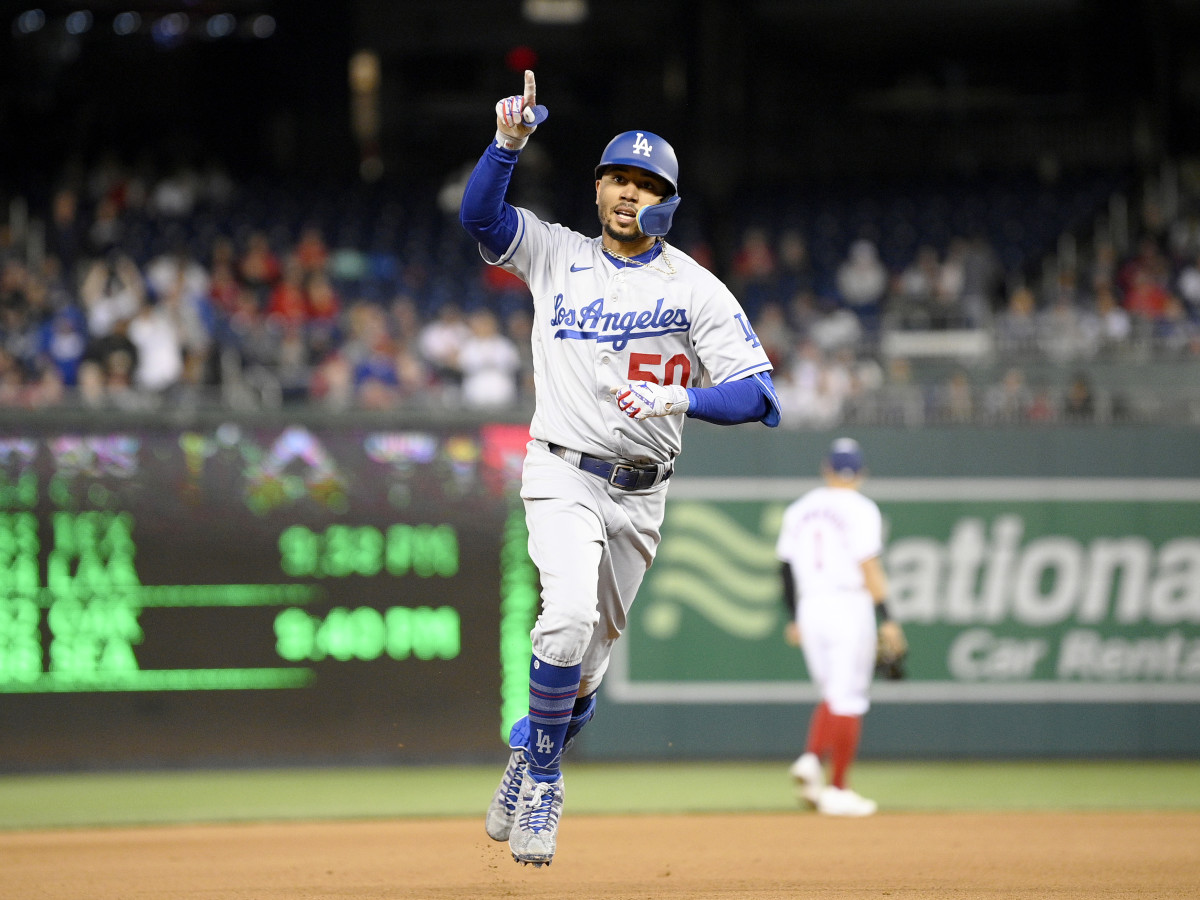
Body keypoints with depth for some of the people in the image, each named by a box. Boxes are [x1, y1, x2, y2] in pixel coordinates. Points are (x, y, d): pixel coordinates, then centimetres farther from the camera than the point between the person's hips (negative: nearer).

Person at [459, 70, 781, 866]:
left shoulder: (696, 289, -2)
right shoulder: (557, 256, 4)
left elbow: (759, 396, -9)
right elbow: (479, 212, -9)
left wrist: (682, 398, -27)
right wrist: (510, 142, -25)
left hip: (641, 495, 2)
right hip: (563, 477, -2)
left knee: (588, 661, 11)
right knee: (570, 616, -26)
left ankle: (529, 768, 37)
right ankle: (543, 774, -8)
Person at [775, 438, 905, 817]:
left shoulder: (799, 509, 11)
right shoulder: (859, 509, -6)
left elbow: (787, 567, 13)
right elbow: (869, 566, -13)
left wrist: (794, 618, 21)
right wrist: (887, 620, -14)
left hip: (810, 610, 5)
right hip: (849, 607, -5)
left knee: (834, 694, 17)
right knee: (848, 699, -1)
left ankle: (812, 758, -8)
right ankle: (837, 790, -1)